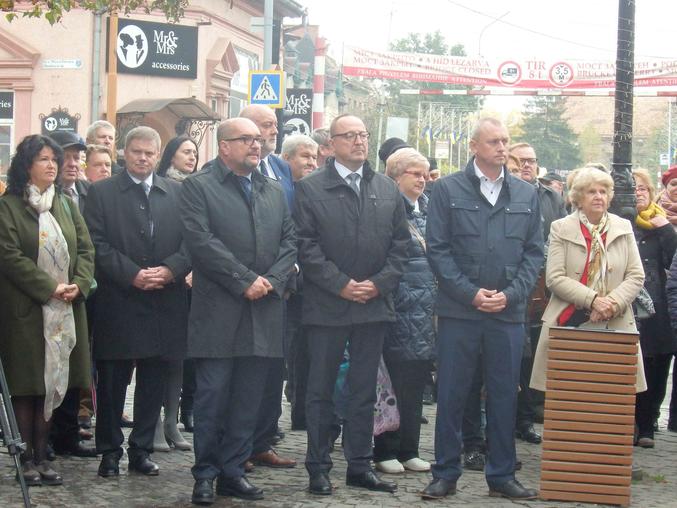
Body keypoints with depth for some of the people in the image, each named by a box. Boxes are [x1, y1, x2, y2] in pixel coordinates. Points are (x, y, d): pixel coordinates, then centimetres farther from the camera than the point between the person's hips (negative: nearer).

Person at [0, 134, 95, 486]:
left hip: (63, 309, 5)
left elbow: (86, 250, 10)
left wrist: (78, 285, -8)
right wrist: (50, 288, -16)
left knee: (52, 383, 4)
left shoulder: (66, 205, 14)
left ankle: (41, 456, 10)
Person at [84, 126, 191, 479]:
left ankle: (142, 450, 17)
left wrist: (170, 269, -13)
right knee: (112, 382, 3)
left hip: (164, 303, 3)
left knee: (153, 383, 7)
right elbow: (98, 244, -5)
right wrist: (133, 275, -15)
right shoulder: (101, 192, 3)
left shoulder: (177, 194, 11)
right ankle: (109, 451, 12)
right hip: (117, 304, -2)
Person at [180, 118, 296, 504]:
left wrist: (272, 280, -6)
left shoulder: (275, 191, 18)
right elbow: (202, 241, -11)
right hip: (218, 311, -5)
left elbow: (290, 241, 12)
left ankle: (233, 471, 14)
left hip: (264, 311, 5)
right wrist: (245, 281, -14)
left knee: (249, 399, 6)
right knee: (213, 396, -1)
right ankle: (206, 475, 8)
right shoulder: (199, 187, 0)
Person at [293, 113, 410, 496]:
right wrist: (341, 284, -13)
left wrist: (380, 283, -5)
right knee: (321, 390, 4)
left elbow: (401, 243, 9)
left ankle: (360, 465, 17)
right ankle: (319, 468, 10)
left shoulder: (388, 189, 11)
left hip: (374, 303, 4)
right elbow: (307, 246, -7)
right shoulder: (310, 188, -2)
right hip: (327, 306, -3)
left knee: (365, 390, 9)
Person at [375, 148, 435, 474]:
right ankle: (385, 452, 4)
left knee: (416, 382, 9)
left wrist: (433, 298, 11)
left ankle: (408, 450, 16)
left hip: (426, 310, 7)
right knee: (395, 379, -4)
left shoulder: (427, 210, 16)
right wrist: (403, 294, -13)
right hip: (400, 309, -7)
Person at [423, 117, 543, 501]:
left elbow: (534, 252, 8)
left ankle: (502, 475, 17)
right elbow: (437, 249, -3)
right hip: (459, 311, -2)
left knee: (505, 396, 7)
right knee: (451, 394, 3)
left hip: (509, 312, 2)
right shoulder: (448, 190, 2)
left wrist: (510, 293, -6)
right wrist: (471, 293, -11)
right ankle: (446, 474, 12)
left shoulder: (527, 194, 10)